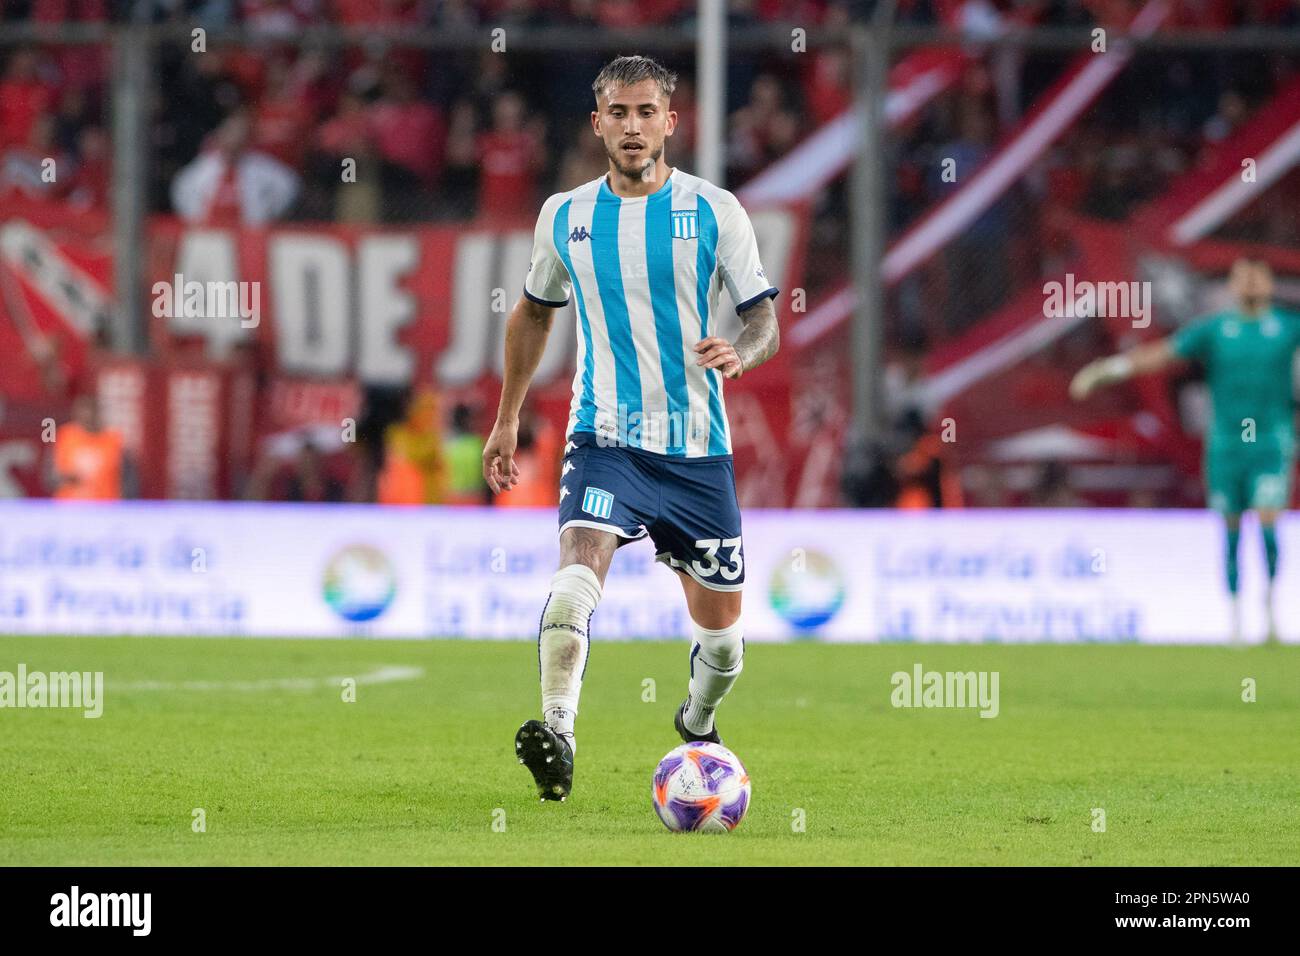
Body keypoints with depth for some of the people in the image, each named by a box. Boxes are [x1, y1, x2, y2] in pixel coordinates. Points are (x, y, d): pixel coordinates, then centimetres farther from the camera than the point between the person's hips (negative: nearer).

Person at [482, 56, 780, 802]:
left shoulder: (715, 211, -1)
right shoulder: (566, 216, 5)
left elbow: (764, 321, 0)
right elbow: (536, 312, 21)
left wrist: (741, 354, -23)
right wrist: (507, 419, 22)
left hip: (697, 444, 0)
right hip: (605, 437, 0)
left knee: (719, 621, 8)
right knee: (581, 564, -28)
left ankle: (698, 726, 39)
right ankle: (556, 734, -37)